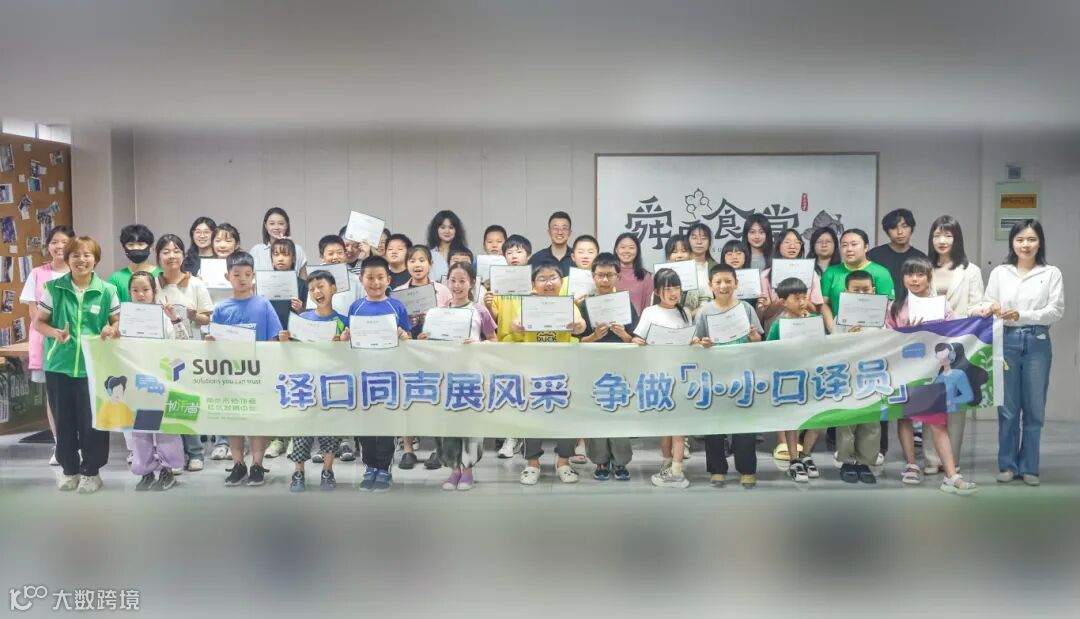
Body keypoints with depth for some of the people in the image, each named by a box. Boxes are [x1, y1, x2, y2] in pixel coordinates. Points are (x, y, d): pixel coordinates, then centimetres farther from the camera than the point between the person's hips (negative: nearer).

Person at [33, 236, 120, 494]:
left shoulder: (107, 291, -2)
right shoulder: (53, 288, -1)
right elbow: (38, 322, 4)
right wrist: (56, 333, -15)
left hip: (93, 365, -1)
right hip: (59, 365, 1)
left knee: (92, 421, 3)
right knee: (63, 420, 9)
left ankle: (91, 472, 18)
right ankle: (69, 469, 25)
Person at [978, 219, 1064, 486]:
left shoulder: (1052, 273, 4)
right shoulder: (999, 272, 8)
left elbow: (1056, 310, -4)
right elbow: (988, 303, 5)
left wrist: (1022, 315, -19)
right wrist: (988, 310, -20)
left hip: (1037, 343, 0)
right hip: (1007, 341, 1)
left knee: (1034, 408, 4)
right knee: (1007, 407, 4)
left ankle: (1029, 467, 14)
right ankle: (1007, 465, 14)